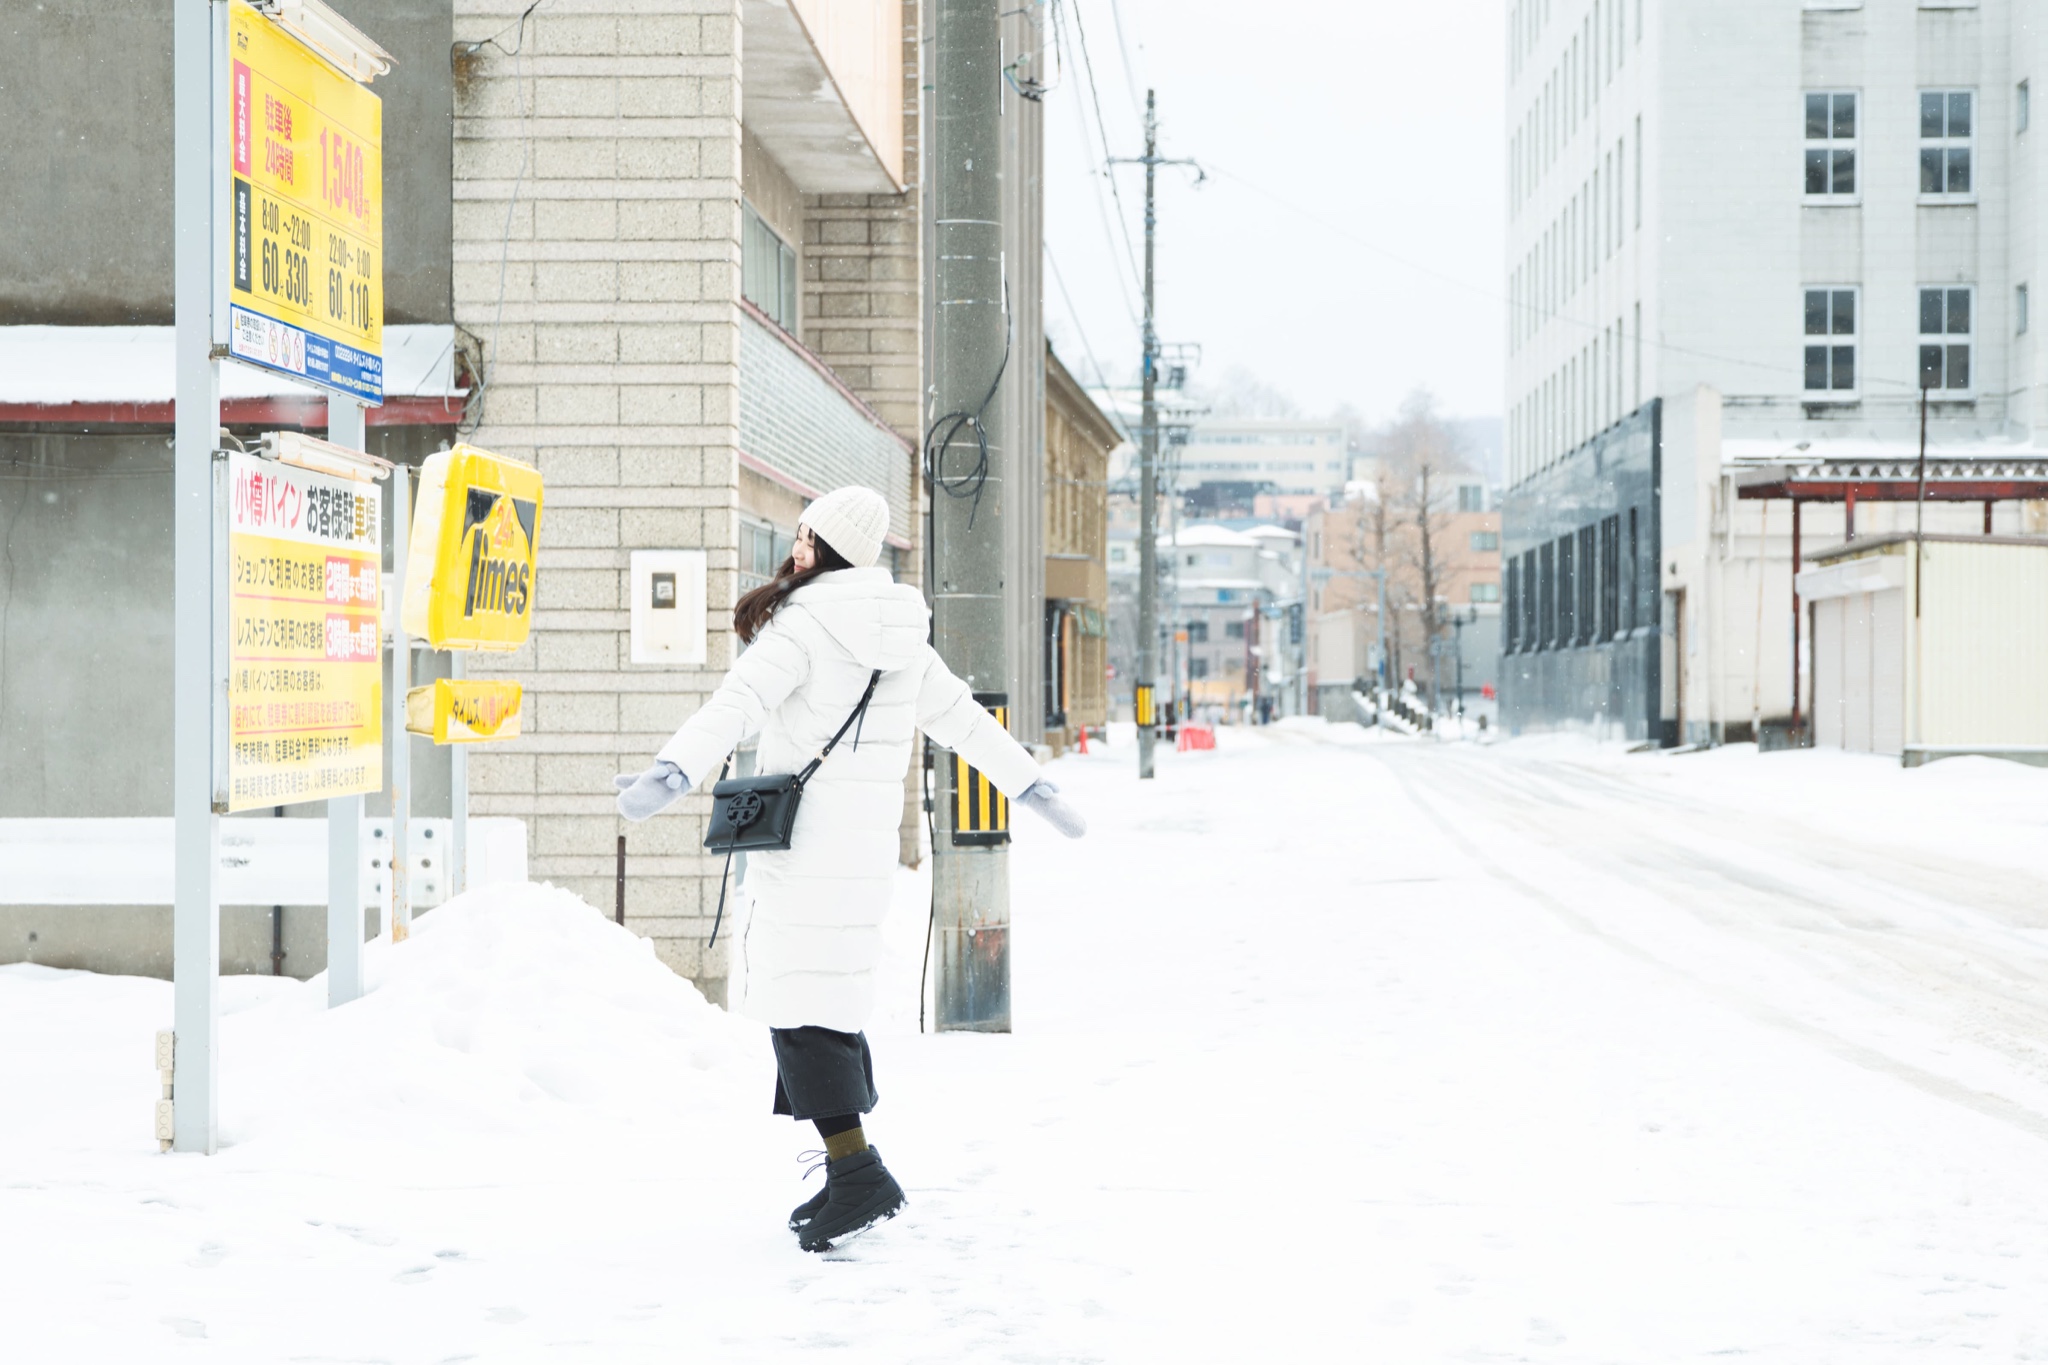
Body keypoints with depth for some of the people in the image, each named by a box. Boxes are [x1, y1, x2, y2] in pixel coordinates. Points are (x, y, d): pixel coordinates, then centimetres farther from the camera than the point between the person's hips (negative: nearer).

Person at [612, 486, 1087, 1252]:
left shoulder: (802, 626, -10)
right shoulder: (897, 634, 12)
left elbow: (737, 706, -26)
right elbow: (960, 716, 21)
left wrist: (672, 774, -39)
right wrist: (1032, 787, 31)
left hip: (807, 837, -8)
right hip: (867, 836, 8)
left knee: (800, 1003, -6)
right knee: (830, 999, 15)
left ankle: (859, 1174, -15)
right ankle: (847, 1173, 16)